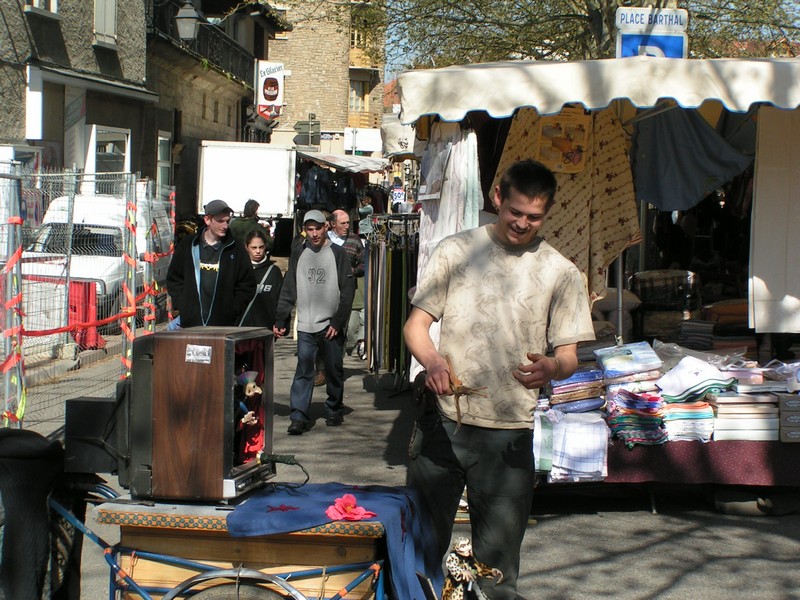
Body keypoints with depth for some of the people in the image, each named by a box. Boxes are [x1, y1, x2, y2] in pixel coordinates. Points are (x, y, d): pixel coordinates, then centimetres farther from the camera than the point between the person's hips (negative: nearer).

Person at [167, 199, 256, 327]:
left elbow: (247, 285, 6)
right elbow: (173, 279, 13)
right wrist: (182, 306, 2)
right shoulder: (188, 245, 7)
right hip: (190, 324, 1)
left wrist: (232, 310, -4)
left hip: (224, 325, -1)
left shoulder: (235, 249, 4)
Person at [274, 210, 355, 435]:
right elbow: (288, 290, 10)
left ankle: (334, 411, 25)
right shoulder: (298, 254, 8)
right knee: (303, 371, -6)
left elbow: (347, 291, -1)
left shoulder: (337, 254, 1)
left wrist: (338, 321, -9)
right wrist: (280, 320, 3)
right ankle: (299, 416, -7)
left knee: (334, 371, 9)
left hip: (331, 326, -1)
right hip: (305, 326, 1)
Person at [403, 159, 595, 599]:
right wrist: (432, 361, -19)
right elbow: (416, 324, 3)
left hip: (508, 434, 0)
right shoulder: (456, 251, 3)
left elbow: (569, 356, 4)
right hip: (442, 420, 1)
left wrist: (552, 368, -21)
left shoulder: (561, 274, 3)